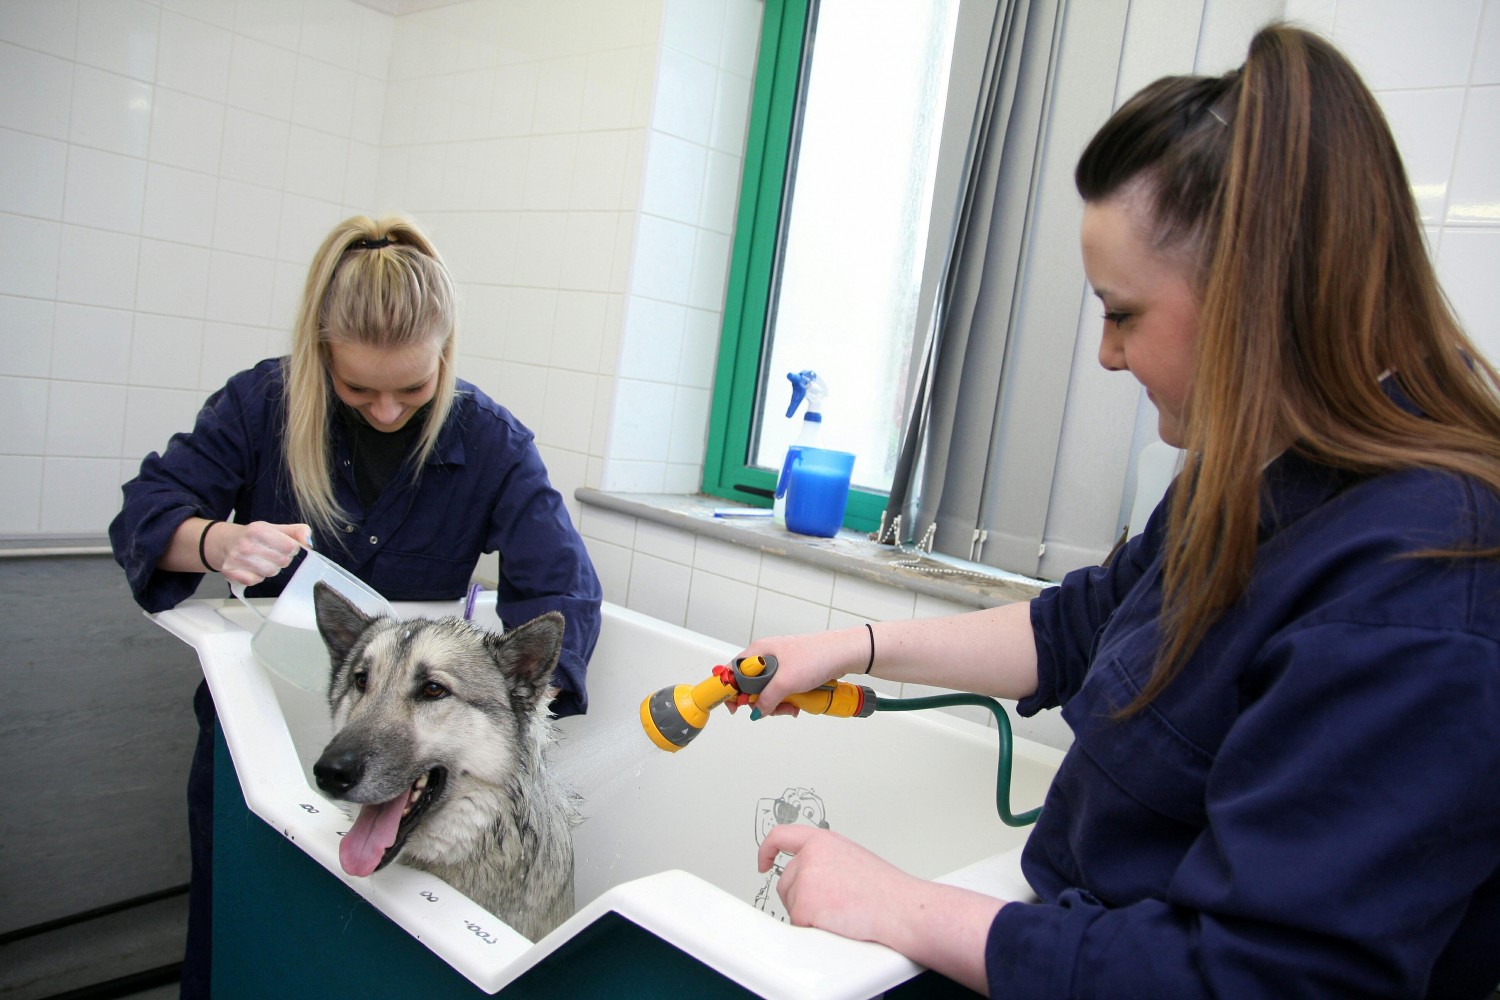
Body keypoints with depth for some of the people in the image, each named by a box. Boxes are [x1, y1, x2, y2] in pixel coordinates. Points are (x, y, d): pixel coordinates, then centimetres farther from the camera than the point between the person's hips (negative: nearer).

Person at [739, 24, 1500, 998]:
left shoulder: (1417, 603, -29)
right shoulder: (1267, 467, 2)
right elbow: (1087, 627, 14)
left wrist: (898, 909, -21)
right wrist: (858, 647, 11)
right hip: (1082, 910, 8)